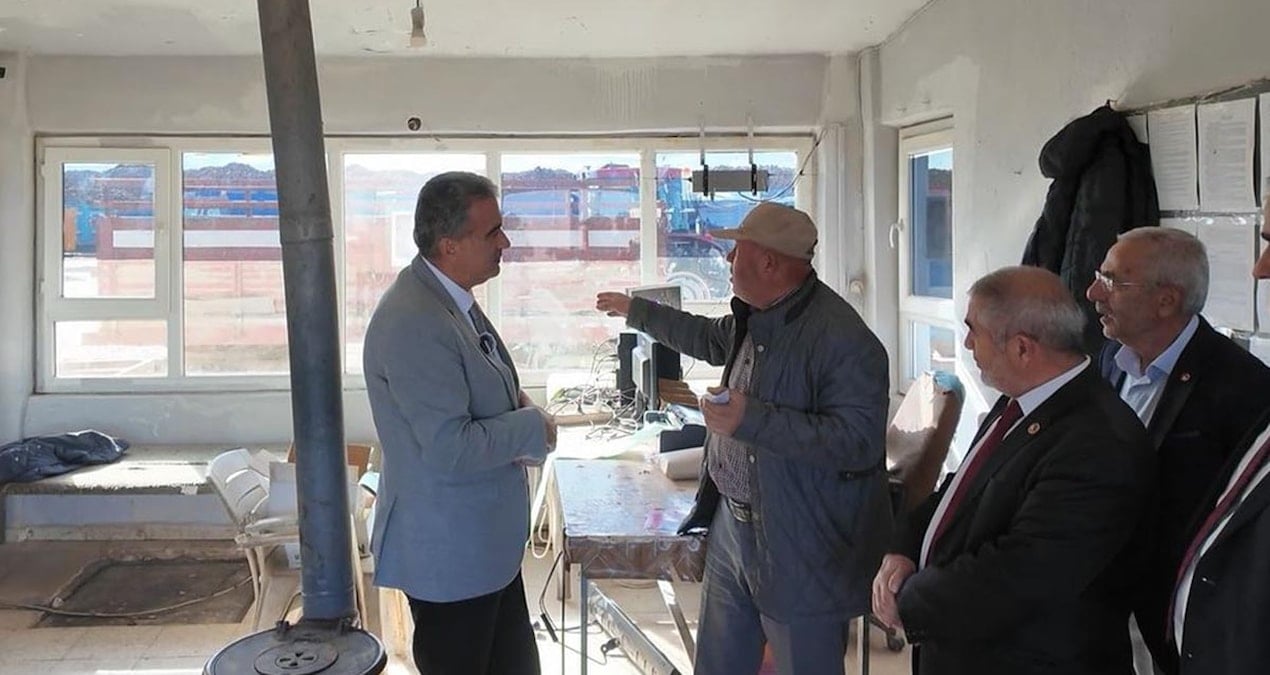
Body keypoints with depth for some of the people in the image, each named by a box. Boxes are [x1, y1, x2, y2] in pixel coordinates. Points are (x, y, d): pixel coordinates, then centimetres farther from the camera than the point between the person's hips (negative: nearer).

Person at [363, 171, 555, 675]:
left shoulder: (451, 297, 5)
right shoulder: (414, 325, -26)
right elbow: (452, 450, -28)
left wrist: (513, 399, -1)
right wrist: (533, 427, -14)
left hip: (488, 543, 9)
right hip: (449, 553, -9)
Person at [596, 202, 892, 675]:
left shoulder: (843, 339, -23)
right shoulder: (752, 319, 6)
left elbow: (859, 442, -29)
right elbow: (711, 338, 28)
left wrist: (752, 420, -31)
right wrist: (636, 311, 36)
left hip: (802, 549, -9)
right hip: (731, 525, 9)